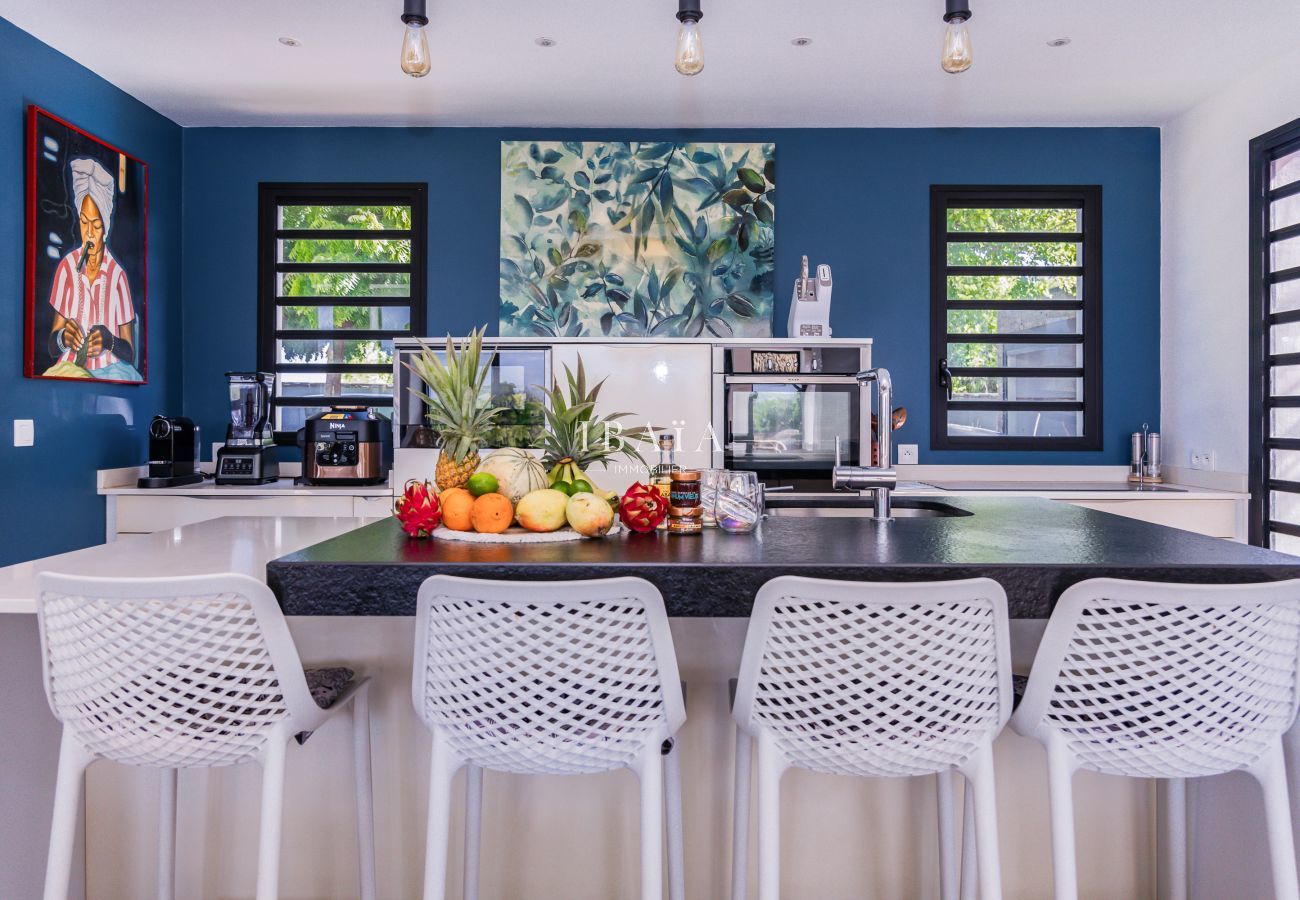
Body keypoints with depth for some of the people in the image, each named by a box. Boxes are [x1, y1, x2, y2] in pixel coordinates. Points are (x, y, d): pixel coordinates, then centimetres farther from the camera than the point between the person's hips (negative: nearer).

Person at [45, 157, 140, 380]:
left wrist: (109, 341, -18)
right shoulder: (67, 267, 3)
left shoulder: (117, 275, -3)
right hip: (70, 367, 1)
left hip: (110, 370, -1)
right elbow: (52, 346, 7)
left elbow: (130, 353, 1)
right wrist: (62, 338, -15)